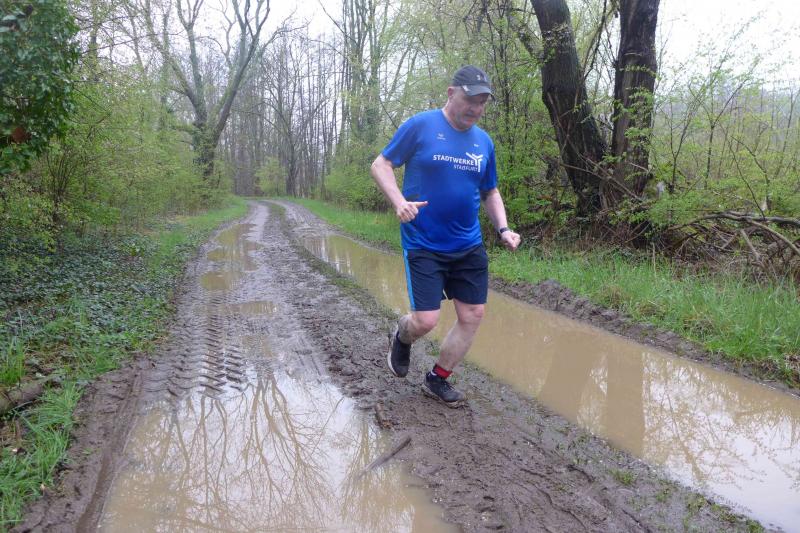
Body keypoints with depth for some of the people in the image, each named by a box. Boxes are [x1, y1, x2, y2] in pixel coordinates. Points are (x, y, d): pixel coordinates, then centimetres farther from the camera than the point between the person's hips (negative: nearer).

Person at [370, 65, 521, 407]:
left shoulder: (484, 142, 9)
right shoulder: (419, 126, -7)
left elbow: (490, 192, 19)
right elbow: (381, 165, -4)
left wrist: (503, 229, 2)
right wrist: (398, 200, -22)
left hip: (469, 247, 6)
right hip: (423, 245, -5)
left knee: (473, 315, 6)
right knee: (426, 320, -10)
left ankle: (437, 379, 26)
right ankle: (402, 337, 28)